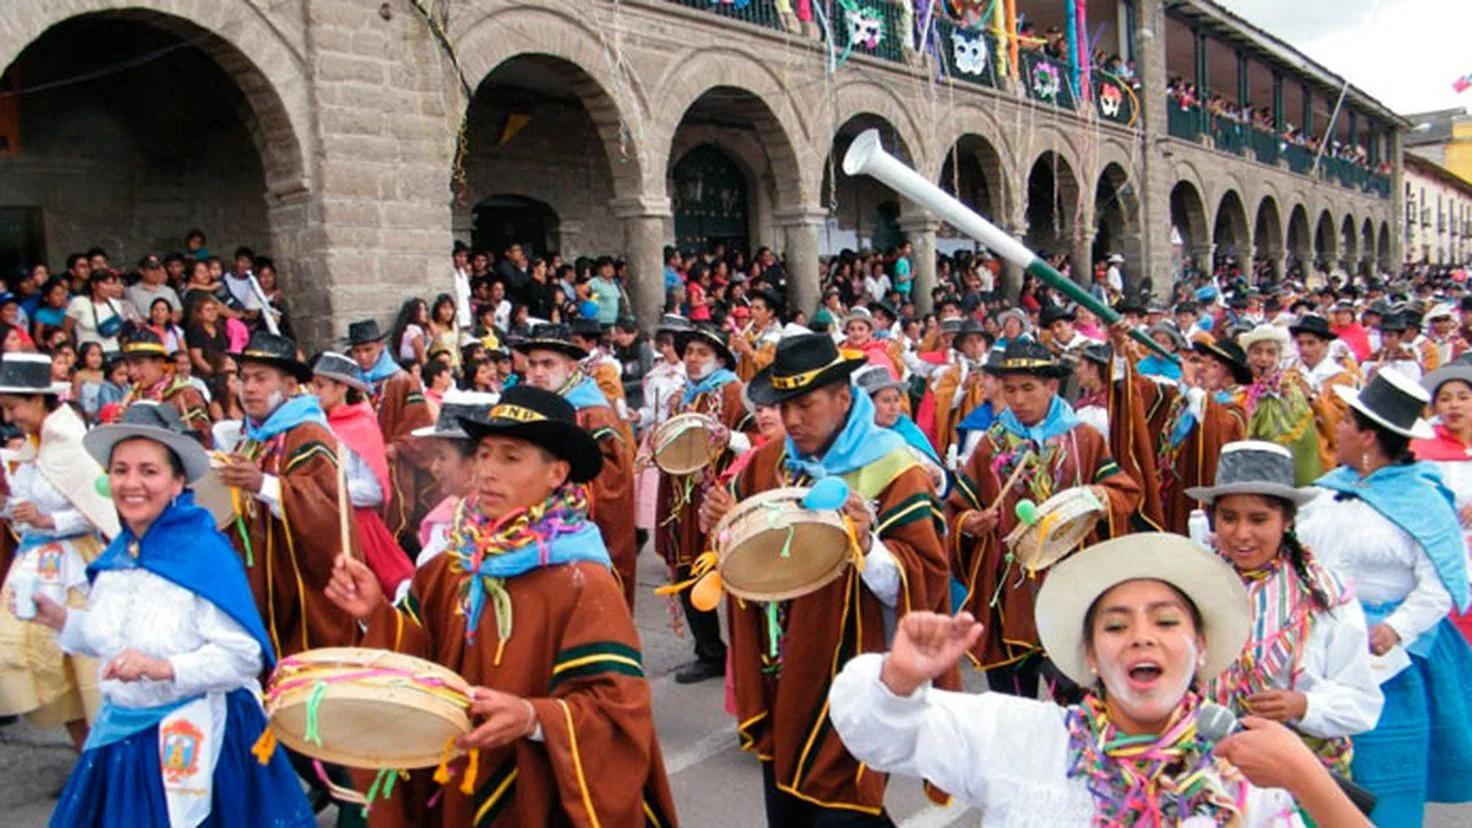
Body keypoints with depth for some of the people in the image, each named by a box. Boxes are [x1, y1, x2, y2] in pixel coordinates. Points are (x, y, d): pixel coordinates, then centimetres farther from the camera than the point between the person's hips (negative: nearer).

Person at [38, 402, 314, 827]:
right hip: (121, 736, 6)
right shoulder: (115, 556, 3)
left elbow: (245, 656, -21)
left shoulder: (205, 553, -18)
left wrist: (164, 668, -30)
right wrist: (61, 619, 5)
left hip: (194, 740, -6)